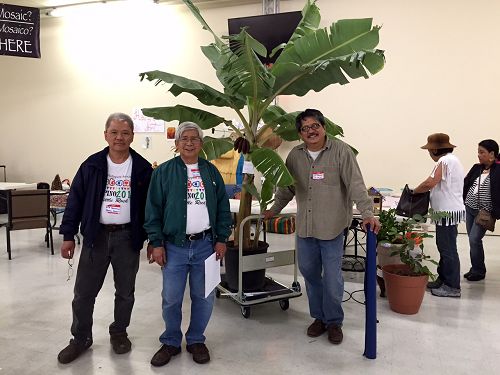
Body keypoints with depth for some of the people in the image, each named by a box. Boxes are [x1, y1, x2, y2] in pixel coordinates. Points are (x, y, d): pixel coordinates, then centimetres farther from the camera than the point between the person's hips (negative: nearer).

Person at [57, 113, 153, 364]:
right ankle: (80, 339, 28)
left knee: (125, 292, 13)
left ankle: (119, 333, 34)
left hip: (127, 237, 0)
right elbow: (75, 200, 2)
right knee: (84, 292, 8)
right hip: (95, 236, 1)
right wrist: (68, 235, -1)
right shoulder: (92, 165, -1)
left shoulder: (142, 168, -3)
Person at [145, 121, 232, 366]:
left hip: (206, 245, 2)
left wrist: (221, 239, 2)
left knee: (203, 298, 10)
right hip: (174, 247, -1)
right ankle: (170, 342, 29)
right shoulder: (163, 172, 0)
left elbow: (223, 208, 8)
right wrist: (156, 244, -6)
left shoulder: (211, 171, 7)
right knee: (171, 299, 8)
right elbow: (153, 210, -1)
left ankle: (196, 340, 31)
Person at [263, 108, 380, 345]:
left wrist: (367, 212, -24)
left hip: (332, 227, -5)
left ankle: (334, 322, 26)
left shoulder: (340, 151, -9)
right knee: (309, 273, 15)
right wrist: (274, 209, 21)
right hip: (304, 227, 5)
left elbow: (356, 184, -14)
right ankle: (319, 317, 34)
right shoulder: (295, 155, 6)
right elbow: (287, 188, 18)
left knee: (332, 278, 3)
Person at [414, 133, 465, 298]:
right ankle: (443, 279, 26)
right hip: (448, 210, 10)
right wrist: (423, 190, 7)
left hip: (448, 212, -10)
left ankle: (452, 286, 5)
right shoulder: (451, 159, 16)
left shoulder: (445, 161, -17)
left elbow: (429, 183, -24)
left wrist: (414, 191, -9)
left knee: (448, 249, -3)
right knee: (445, 248, 16)